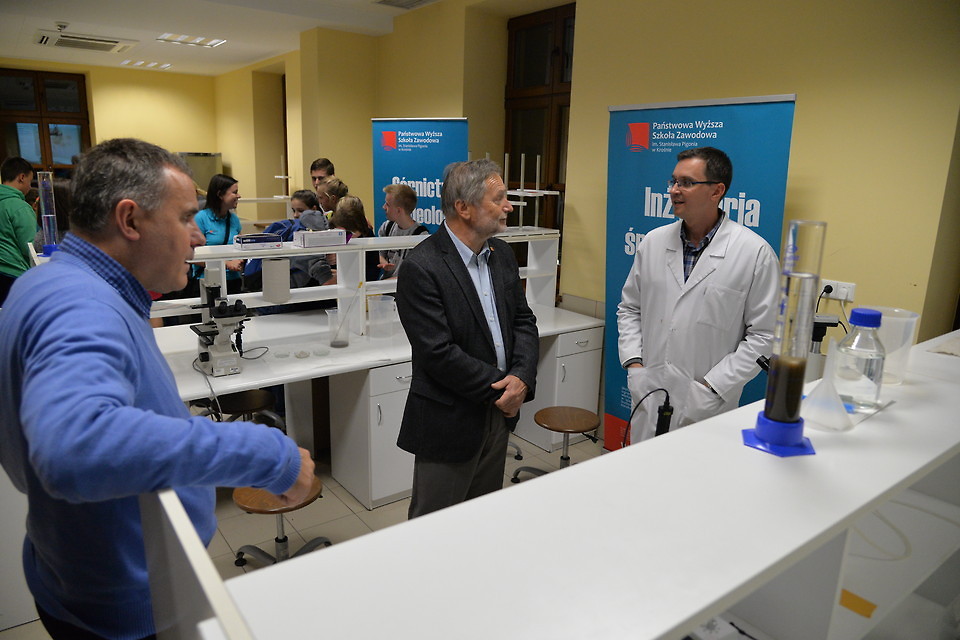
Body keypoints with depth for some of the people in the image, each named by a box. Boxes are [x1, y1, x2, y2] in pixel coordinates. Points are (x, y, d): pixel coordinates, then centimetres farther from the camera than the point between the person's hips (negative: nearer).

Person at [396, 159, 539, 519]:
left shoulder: (502, 254, 5)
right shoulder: (421, 267, -19)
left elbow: (523, 320, 6)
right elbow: (439, 353, -23)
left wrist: (522, 377, -11)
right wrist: (501, 387, -15)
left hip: (499, 414, 7)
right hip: (449, 423, -7)